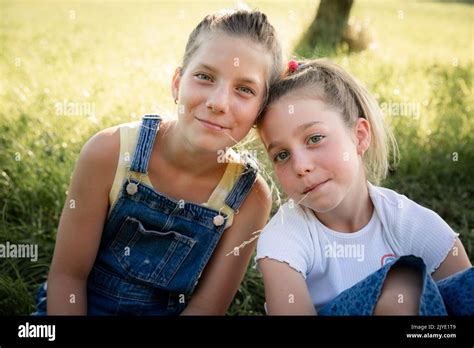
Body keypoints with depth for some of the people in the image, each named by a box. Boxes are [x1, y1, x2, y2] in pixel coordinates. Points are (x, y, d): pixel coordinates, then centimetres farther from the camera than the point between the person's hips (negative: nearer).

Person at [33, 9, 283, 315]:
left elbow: (206, 306, -9)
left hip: (171, 311, 1)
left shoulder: (251, 197, -15)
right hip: (79, 306, -1)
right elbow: (68, 273, -11)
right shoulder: (110, 152, -18)